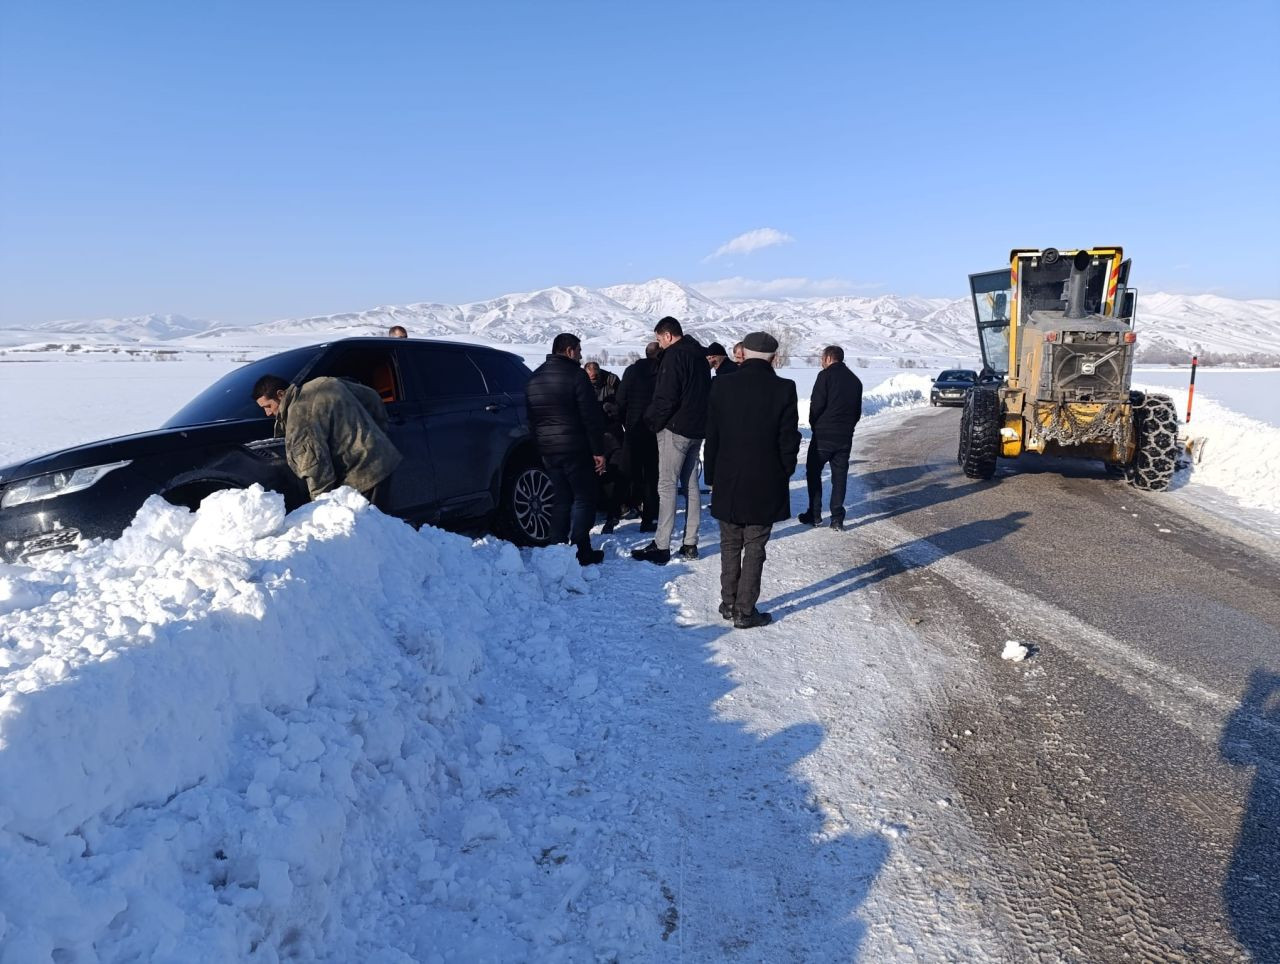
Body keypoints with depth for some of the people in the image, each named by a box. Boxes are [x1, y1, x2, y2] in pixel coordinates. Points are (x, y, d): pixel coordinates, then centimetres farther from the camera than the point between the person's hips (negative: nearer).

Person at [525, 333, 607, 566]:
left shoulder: (534, 378, 13)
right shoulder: (575, 375, -11)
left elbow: (531, 418, 16)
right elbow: (591, 416, -14)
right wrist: (598, 450, -10)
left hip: (548, 450, 7)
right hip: (574, 449, -7)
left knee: (562, 497, 15)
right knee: (584, 498, 1)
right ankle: (580, 551, -2)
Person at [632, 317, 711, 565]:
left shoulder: (674, 355, -13)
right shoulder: (700, 355, 15)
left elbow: (666, 397, -20)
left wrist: (653, 420, -6)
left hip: (675, 428, -9)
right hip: (697, 429, 9)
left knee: (667, 486, -6)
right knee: (691, 485, 11)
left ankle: (661, 546, -5)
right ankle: (690, 544, 15)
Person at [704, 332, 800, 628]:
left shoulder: (722, 385, -4)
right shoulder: (784, 389, -10)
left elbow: (712, 436, 0)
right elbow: (788, 440, -8)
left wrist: (712, 476, 10)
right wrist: (784, 475, 7)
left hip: (728, 482, 2)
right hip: (765, 484, -2)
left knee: (730, 545, 15)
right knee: (754, 548, 6)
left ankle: (728, 604, 24)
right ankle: (745, 611, 11)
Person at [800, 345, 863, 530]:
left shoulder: (826, 375, -8)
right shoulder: (855, 380, 14)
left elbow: (817, 404, -14)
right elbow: (858, 411, 16)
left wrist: (814, 424, 1)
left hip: (823, 435, -5)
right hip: (845, 437, 5)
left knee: (813, 472, 8)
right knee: (839, 476, 9)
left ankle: (814, 515, 9)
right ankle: (837, 519, 8)